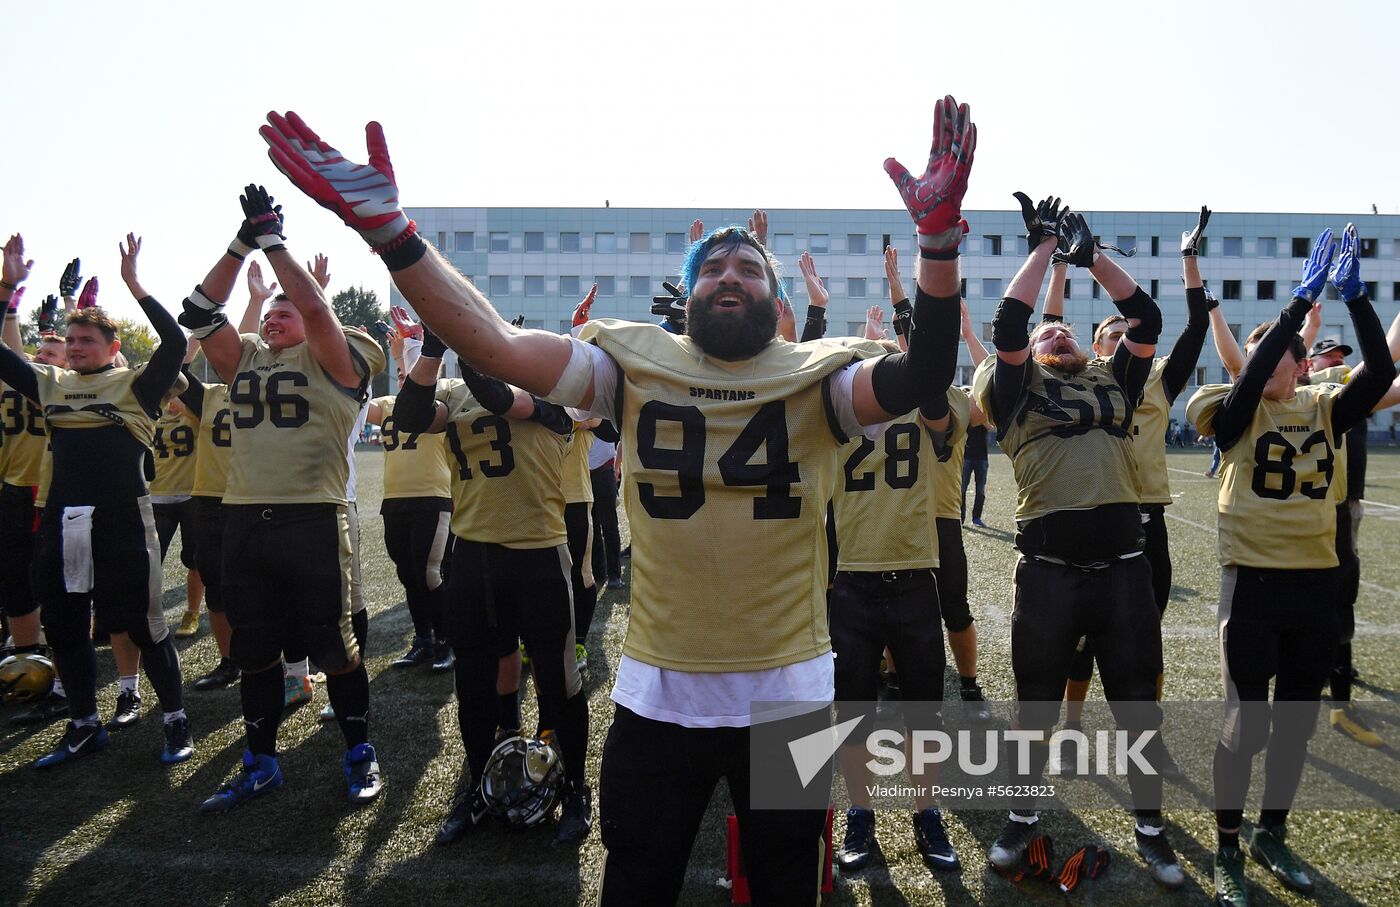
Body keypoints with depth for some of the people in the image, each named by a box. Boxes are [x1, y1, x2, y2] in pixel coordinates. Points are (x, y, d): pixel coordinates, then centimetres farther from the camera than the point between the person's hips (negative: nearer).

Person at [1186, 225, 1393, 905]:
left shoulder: (1325, 409, 5)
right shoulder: (1237, 413, -5)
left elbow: (1381, 371, -11)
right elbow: (1253, 375, -25)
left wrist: (1355, 295, -17)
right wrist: (1303, 298, -25)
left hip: (1316, 583, 4)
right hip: (1254, 582, -4)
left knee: (1296, 723, 15)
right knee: (1245, 724, 0)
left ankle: (1272, 836, 33)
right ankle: (1227, 851, 16)